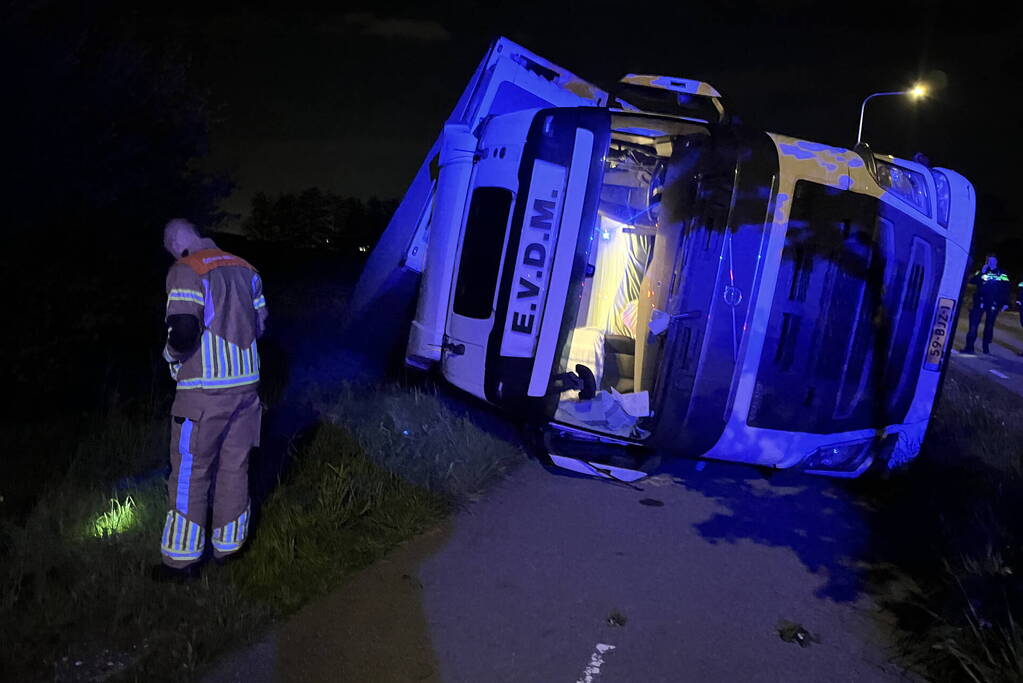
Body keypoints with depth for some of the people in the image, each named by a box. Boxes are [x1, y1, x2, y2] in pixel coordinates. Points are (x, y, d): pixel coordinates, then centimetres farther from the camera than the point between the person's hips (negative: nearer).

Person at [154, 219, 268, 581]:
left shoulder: (185, 272, -10)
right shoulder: (243, 268, 10)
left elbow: (183, 331, -18)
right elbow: (260, 324, 14)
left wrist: (171, 355, 2)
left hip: (204, 390, -6)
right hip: (246, 385, 6)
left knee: (190, 473, 4)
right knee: (234, 468, 15)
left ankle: (182, 559, 12)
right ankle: (228, 546, 27)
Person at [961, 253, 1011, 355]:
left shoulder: (1002, 274, 6)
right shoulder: (981, 272, 9)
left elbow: (1006, 289, 4)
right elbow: (972, 281, -4)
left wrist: (1005, 303, -2)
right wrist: (981, 273, -14)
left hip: (993, 303, 0)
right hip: (980, 301, 0)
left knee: (989, 325, 6)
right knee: (974, 323, -7)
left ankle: (986, 347, 15)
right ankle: (969, 346, -7)